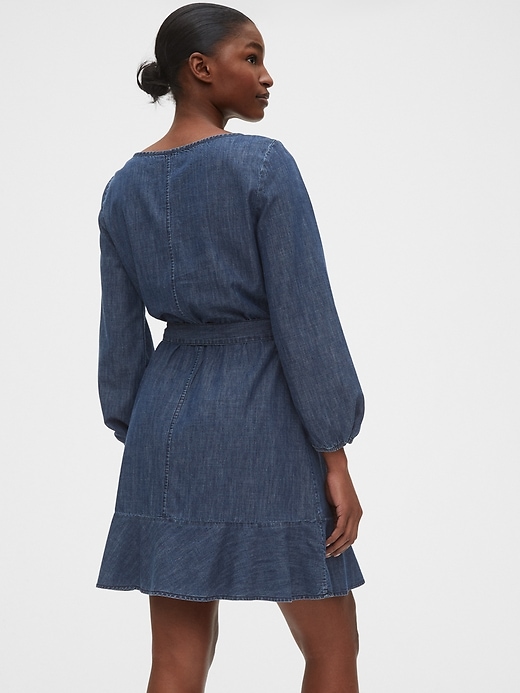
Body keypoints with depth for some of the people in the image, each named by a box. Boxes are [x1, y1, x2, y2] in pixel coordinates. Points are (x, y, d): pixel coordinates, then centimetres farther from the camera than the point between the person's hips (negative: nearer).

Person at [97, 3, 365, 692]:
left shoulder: (125, 188, 6)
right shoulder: (264, 165, -12)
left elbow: (121, 335, 8)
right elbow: (303, 317, -14)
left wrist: (139, 440, 17)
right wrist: (335, 458, -10)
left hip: (168, 417, 6)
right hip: (265, 425, -6)